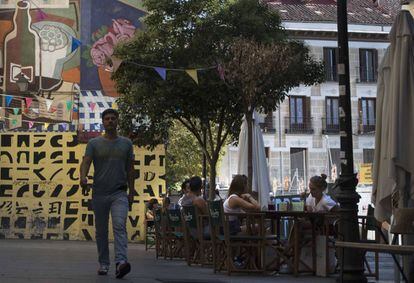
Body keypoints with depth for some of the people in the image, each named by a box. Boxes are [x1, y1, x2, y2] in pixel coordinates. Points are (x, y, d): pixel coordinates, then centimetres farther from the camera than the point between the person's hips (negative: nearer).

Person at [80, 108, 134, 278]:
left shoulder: (126, 143, 9)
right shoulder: (94, 143, 5)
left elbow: (130, 169, 12)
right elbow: (86, 162, -8)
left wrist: (131, 192, 8)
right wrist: (83, 177, -29)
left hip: (119, 193, -1)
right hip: (99, 194, 1)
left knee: (120, 225, -20)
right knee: (101, 231, 8)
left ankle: (121, 262, -32)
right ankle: (103, 264, 19)